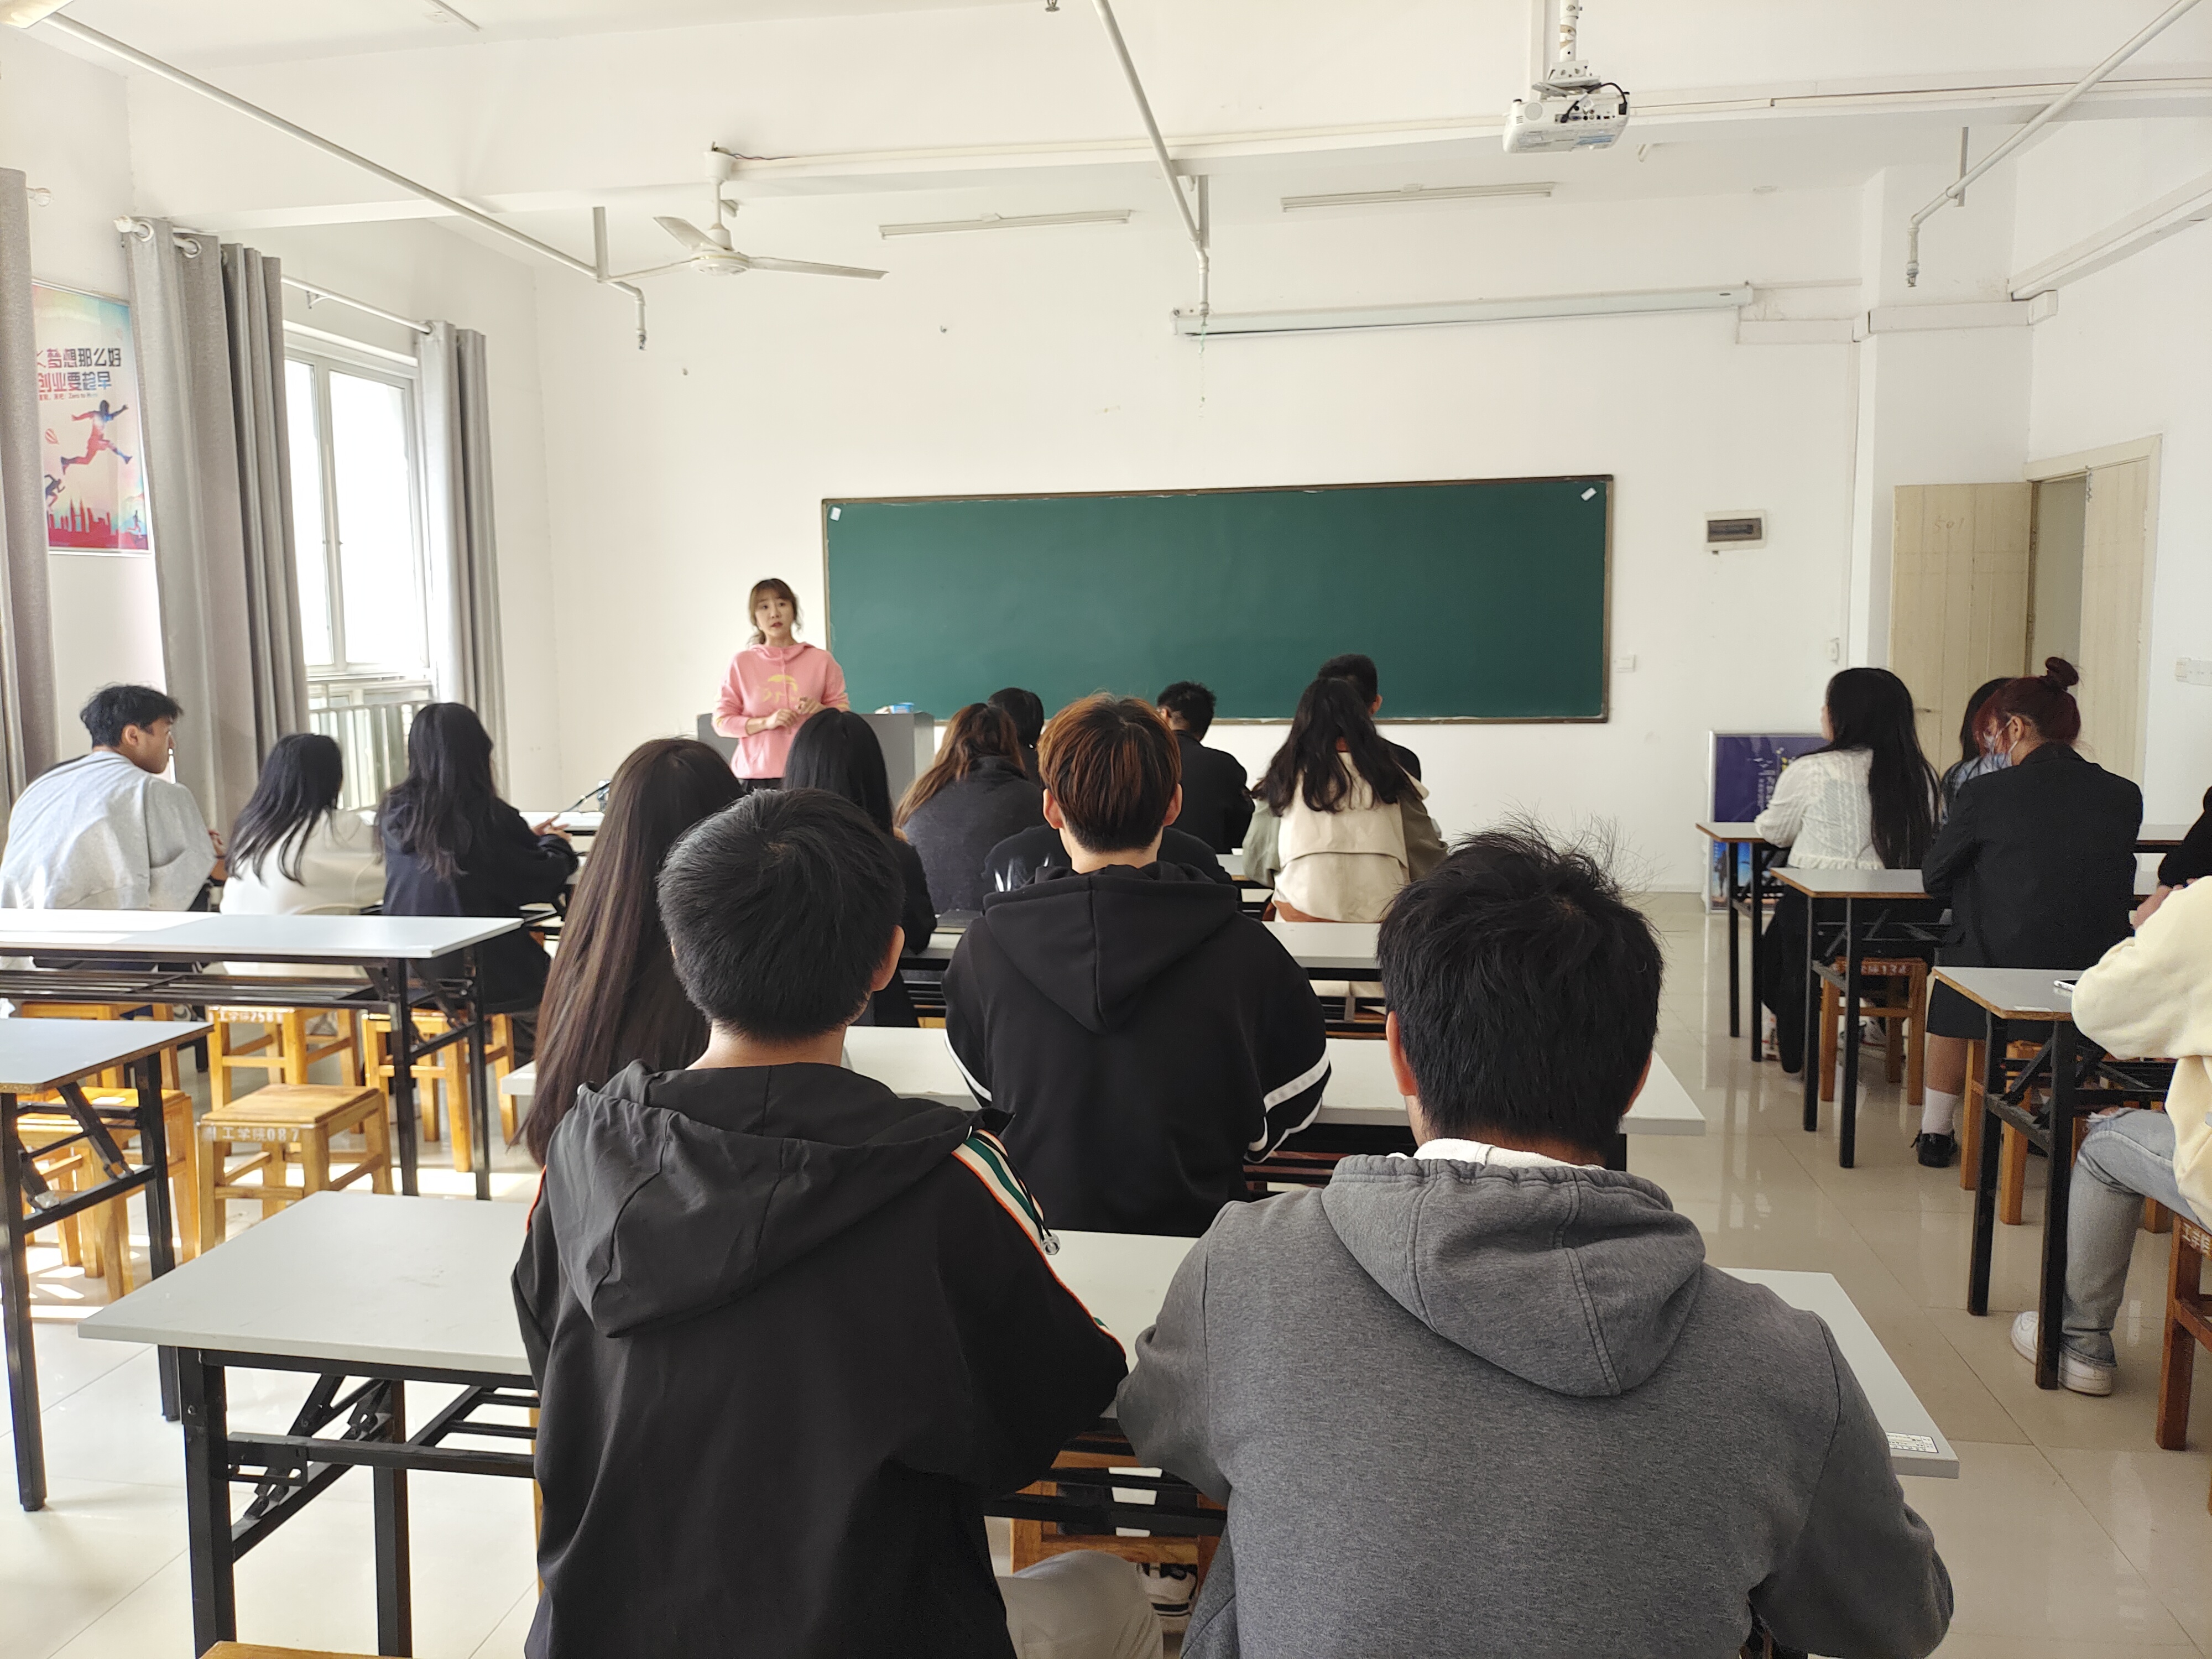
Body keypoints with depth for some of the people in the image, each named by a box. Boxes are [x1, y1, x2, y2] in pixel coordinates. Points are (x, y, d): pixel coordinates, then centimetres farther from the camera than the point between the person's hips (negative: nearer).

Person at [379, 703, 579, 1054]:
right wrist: (555, 844, 15)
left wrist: (528, 839, 23)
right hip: (486, 980, -6)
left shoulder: (394, 815, -1)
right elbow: (544, 883, -7)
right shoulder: (491, 817, -18)